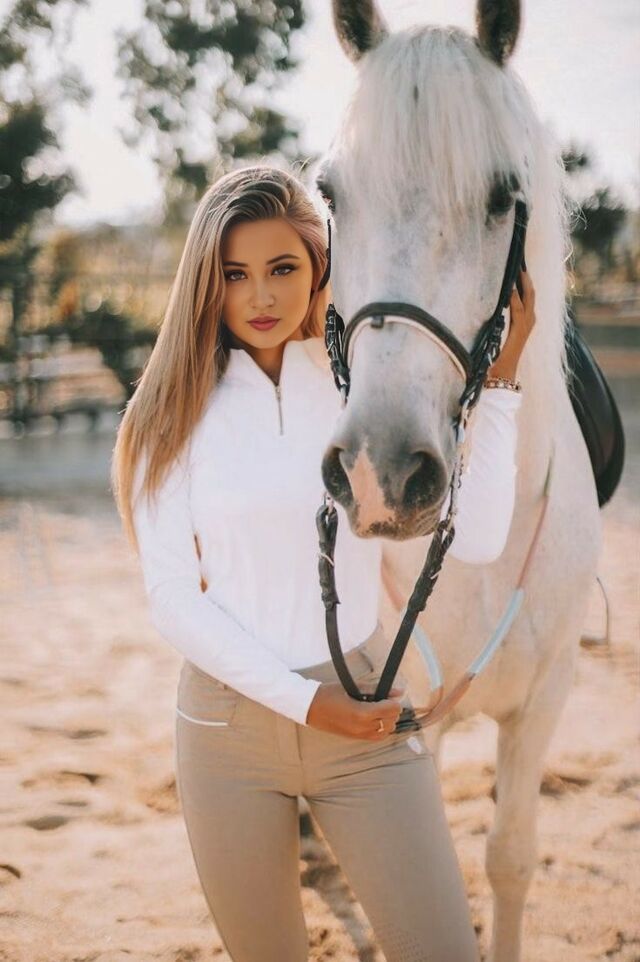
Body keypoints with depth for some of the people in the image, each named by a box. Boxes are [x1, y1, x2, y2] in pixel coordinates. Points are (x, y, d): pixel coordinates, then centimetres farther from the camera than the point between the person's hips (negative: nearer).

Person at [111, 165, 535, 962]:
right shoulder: (177, 413, -1)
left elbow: (476, 537, -11)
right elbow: (170, 597, -6)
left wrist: (498, 377, -12)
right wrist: (302, 701, -13)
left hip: (365, 712, 0)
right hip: (229, 715, 0)